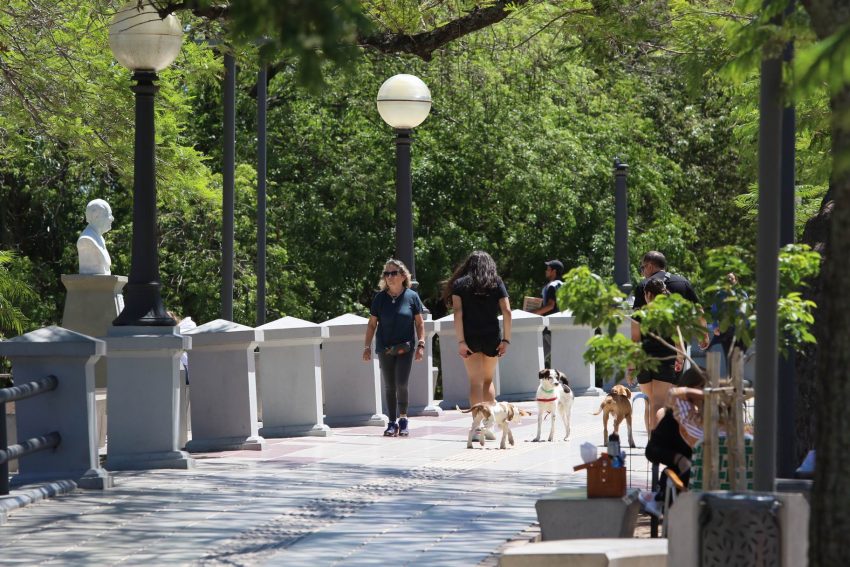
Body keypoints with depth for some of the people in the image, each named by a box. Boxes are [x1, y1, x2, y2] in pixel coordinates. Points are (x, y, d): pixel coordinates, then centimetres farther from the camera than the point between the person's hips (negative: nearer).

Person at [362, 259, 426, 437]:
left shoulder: (412, 297, -1)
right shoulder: (380, 298, 2)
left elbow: (419, 323, 4)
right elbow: (372, 324, 8)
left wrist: (420, 344, -4)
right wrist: (367, 347, 5)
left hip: (405, 347, -2)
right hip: (385, 348, 2)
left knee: (401, 384, -12)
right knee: (389, 387, 6)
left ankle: (403, 418, 6)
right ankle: (392, 422, 14)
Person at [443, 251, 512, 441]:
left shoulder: (460, 284, 4)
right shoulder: (496, 284, 8)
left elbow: (458, 312, -7)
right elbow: (507, 312, -1)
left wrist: (461, 341, -10)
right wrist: (506, 340, 0)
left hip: (470, 338, -2)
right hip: (492, 337, 2)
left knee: (476, 382, 0)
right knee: (488, 380, 17)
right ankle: (489, 425, 13)